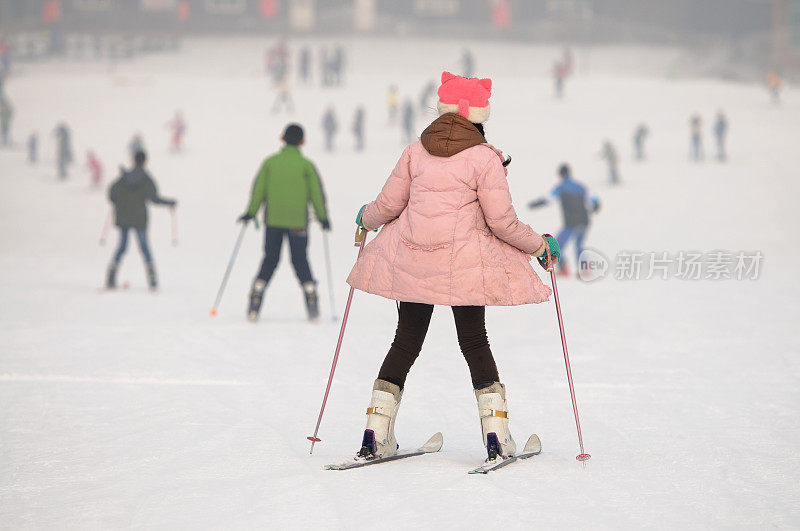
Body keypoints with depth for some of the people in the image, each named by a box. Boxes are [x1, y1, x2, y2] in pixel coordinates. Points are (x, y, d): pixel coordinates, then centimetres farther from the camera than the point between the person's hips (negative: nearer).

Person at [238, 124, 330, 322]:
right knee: (300, 261, 9)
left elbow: (259, 189, 1)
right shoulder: (306, 165, -2)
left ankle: (254, 305, -3)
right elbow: (316, 192, -1)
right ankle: (311, 302, 1)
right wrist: (322, 217, 8)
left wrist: (251, 212, 9)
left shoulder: (270, 162, 2)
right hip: (298, 222, -1)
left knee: (270, 260, 8)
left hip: (273, 220, 1)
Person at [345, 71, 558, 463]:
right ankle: (496, 438, 2)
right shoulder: (484, 158, -7)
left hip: (409, 262, 3)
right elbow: (502, 221, -8)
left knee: (406, 342, 12)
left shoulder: (415, 152, 3)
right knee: (475, 343, 8)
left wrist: (365, 218, 30)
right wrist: (540, 246, 7)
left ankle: (375, 437, 11)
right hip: (464, 263, -3)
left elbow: (388, 205, 7)